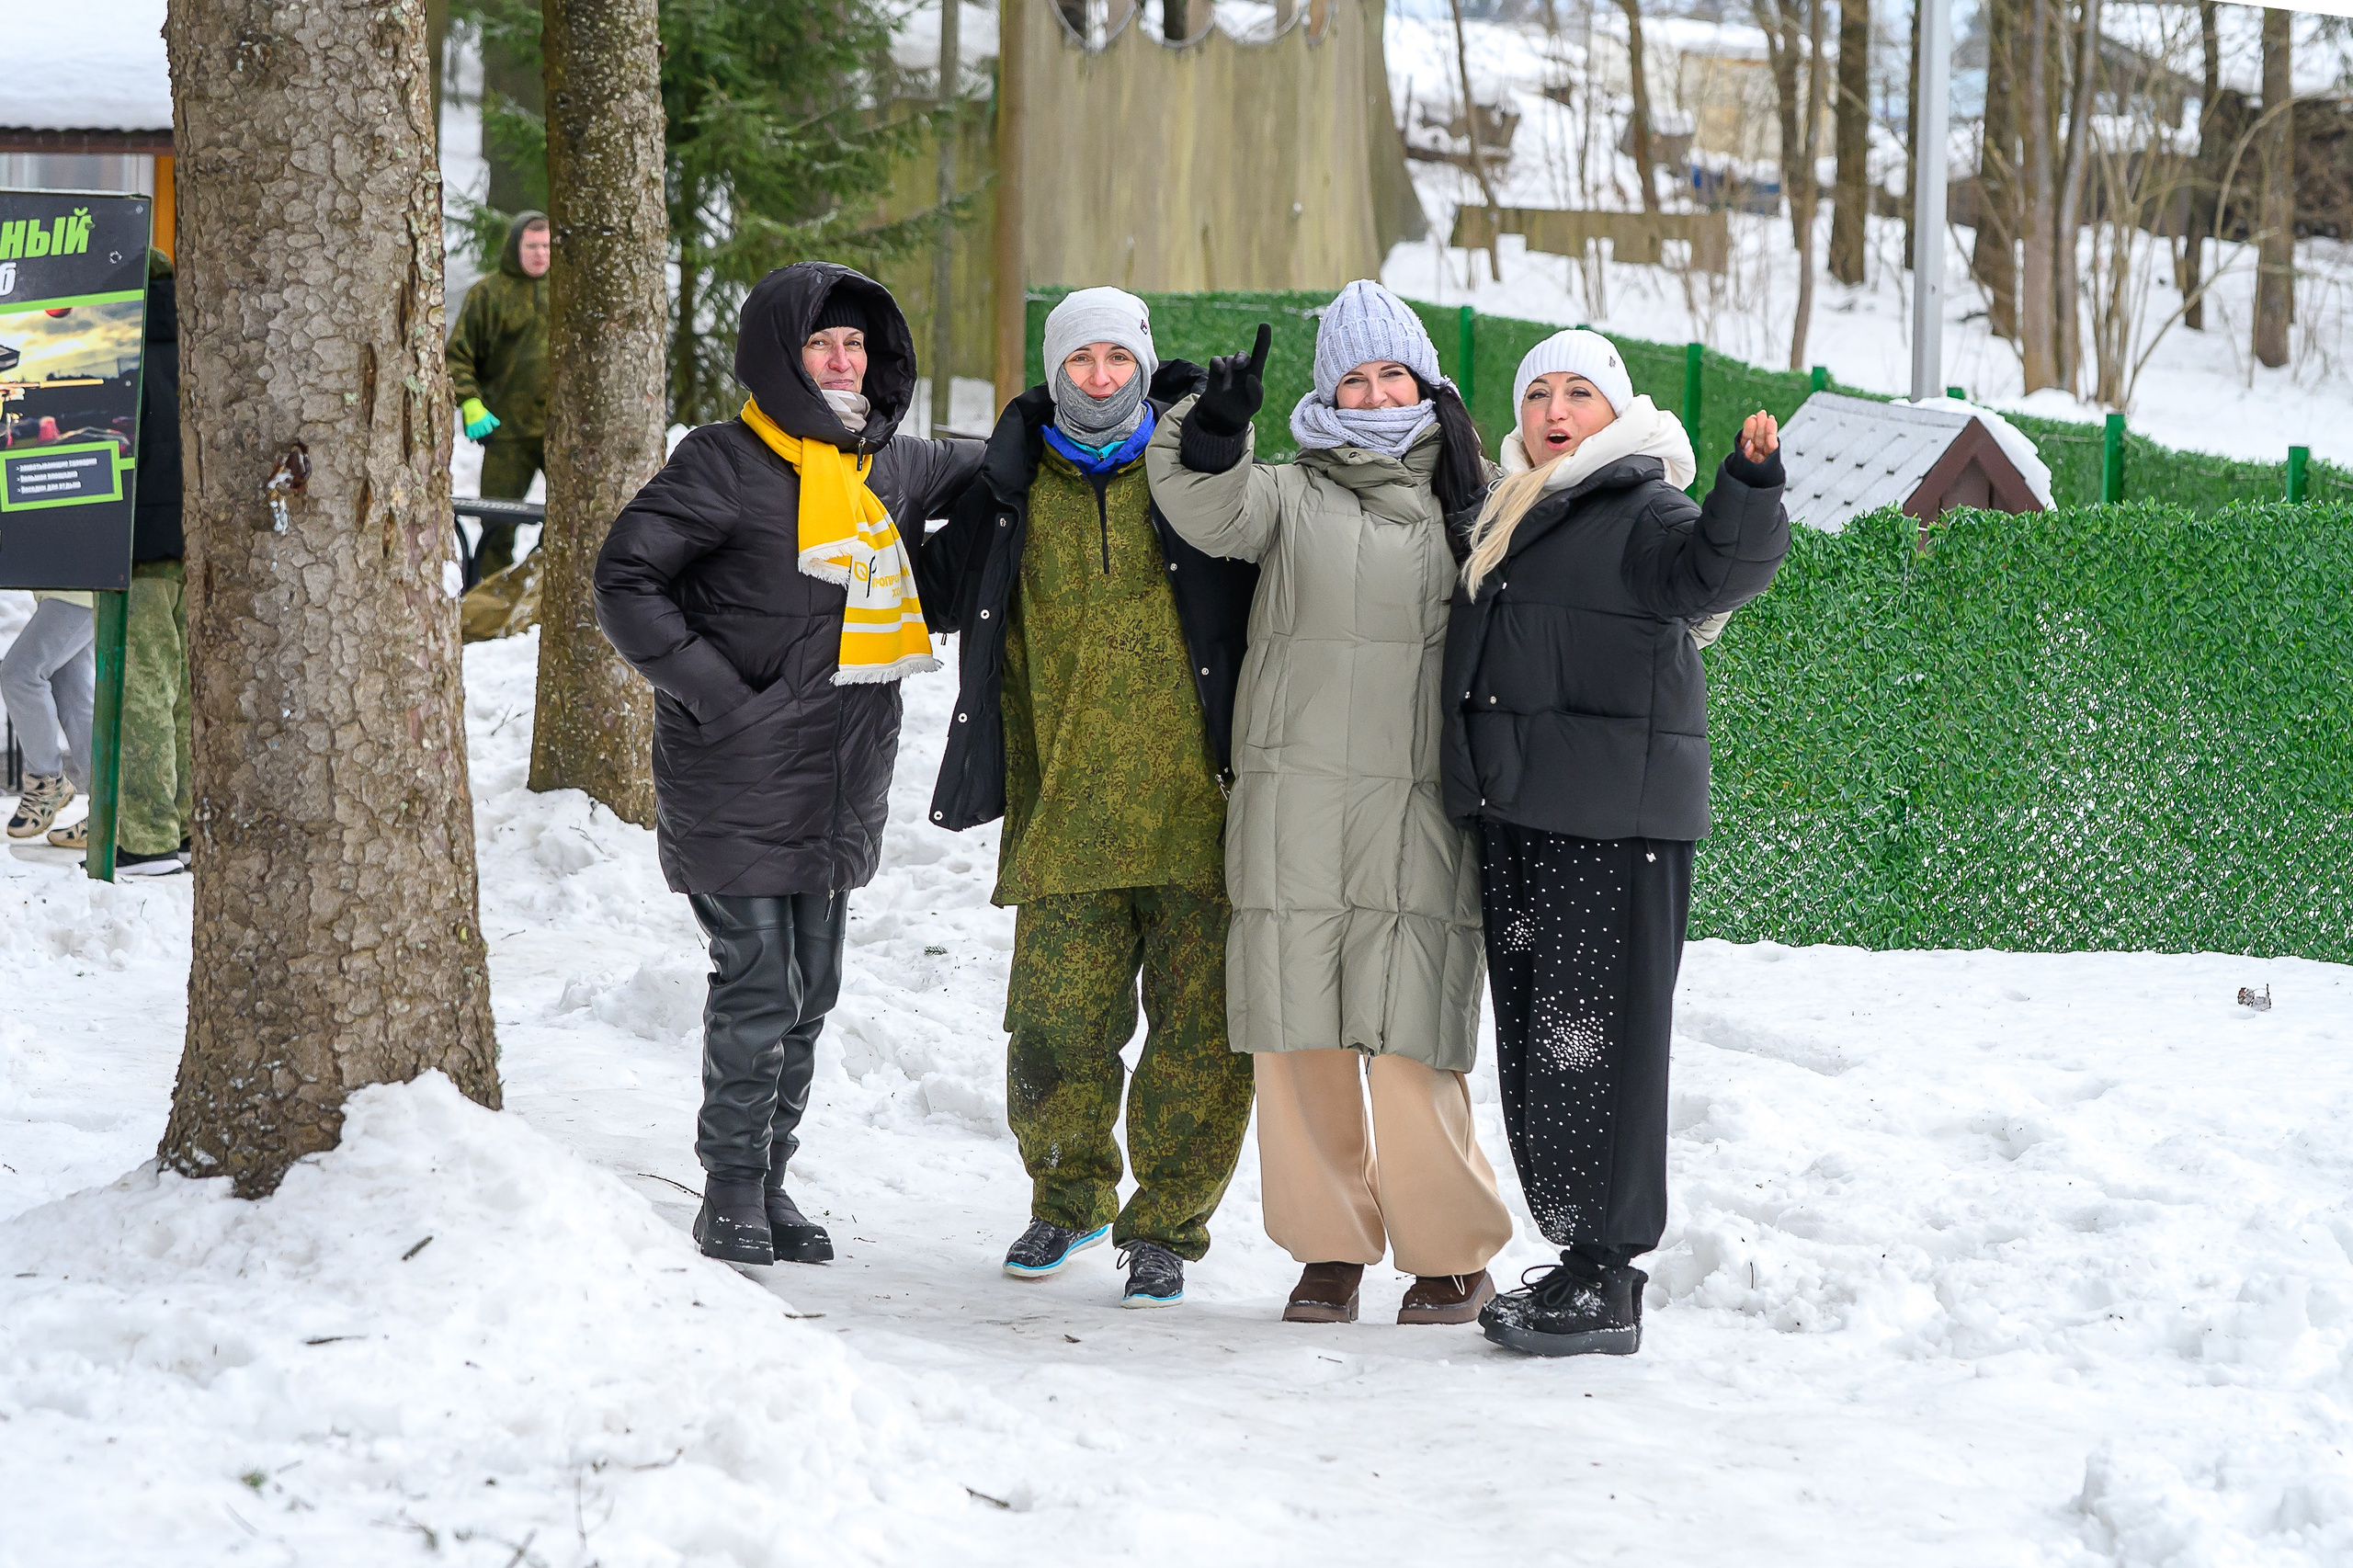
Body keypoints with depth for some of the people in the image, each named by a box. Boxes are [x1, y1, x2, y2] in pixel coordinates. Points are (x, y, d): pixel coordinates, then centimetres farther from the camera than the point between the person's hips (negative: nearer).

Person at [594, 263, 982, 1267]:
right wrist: (709, 686, -17)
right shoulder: (726, 465, -10)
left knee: (810, 993, 10)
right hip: (740, 776, -6)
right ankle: (733, 1190, 4)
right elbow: (626, 578, -12)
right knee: (760, 986, -8)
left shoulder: (887, 467, 11)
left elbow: (977, 474, 30)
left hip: (842, 782, 7)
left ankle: (773, 1178, 21)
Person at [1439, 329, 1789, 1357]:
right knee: (1532, 1040, 9)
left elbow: (1711, 570, -25)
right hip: (1514, 812, 9)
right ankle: (1581, 1254, 16)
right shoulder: (1509, 518, 21)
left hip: (1614, 819, -9)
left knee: (1591, 1038, -10)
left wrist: (1750, 492, -44)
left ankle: (1606, 1279, -7)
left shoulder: (1640, 512, -5)